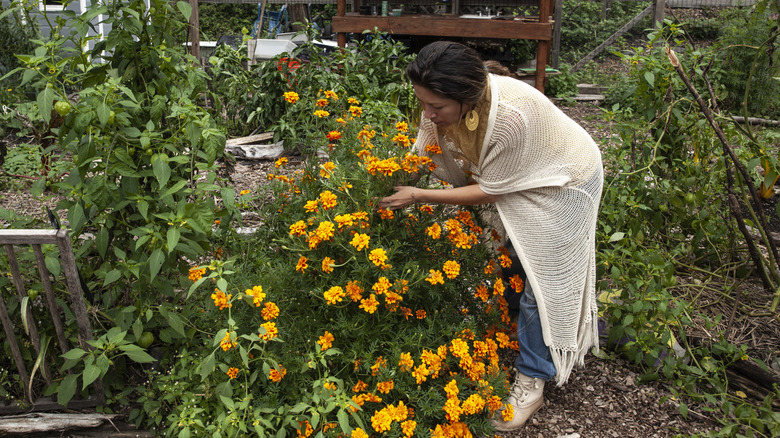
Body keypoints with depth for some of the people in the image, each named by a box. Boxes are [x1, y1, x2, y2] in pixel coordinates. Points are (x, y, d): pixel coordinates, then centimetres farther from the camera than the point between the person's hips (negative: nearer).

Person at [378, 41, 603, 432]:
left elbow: (489, 192, -29)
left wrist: (419, 196, -31)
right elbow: (419, 160, -8)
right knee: (510, 258, 13)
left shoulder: (510, 115, -42)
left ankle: (531, 382, 15)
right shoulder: (442, 103, -22)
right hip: (505, 175, 7)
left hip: (562, 181, -6)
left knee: (542, 277, -1)